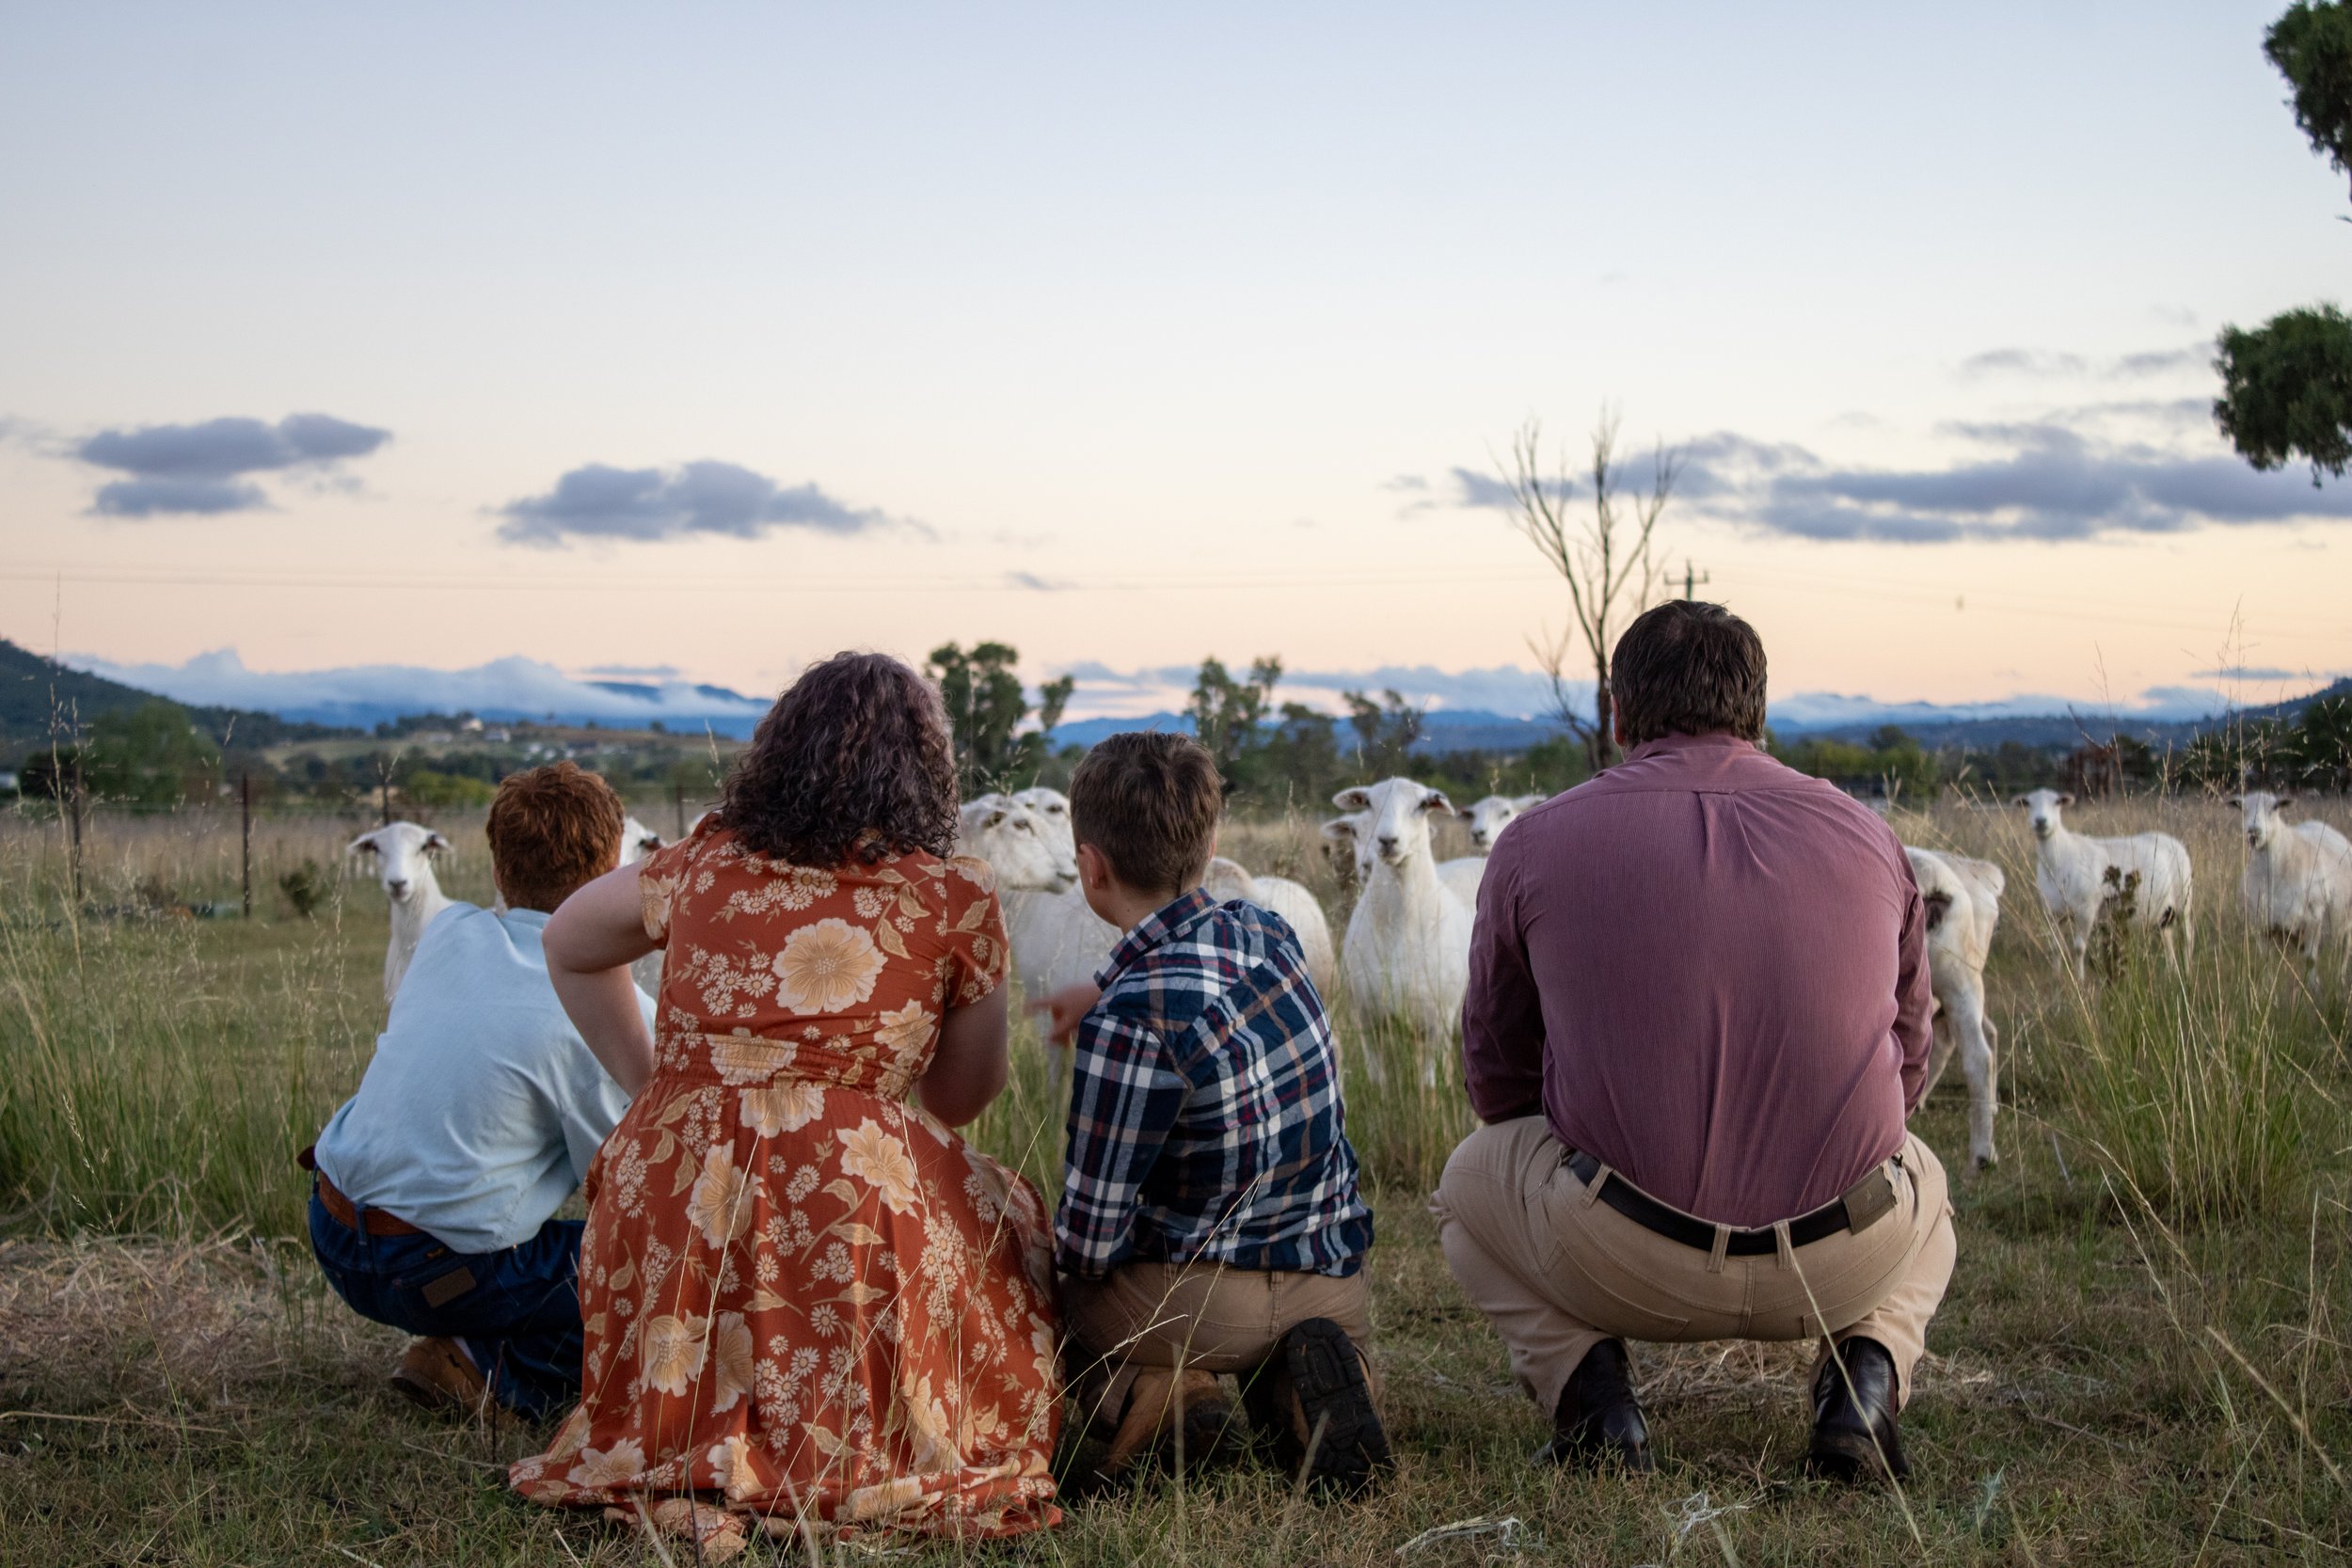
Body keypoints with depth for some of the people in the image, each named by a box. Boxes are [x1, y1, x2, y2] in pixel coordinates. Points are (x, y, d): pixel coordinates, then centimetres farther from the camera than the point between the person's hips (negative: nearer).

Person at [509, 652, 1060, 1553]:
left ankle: (690, 1470, 10)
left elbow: (569, 946, 33)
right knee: (1004, 1213, 22)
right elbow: (964, 1095, 19)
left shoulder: (700, 867, 14)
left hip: (666, 1196, 3)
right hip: (851, 1201, -3)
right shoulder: (956, 900, 6)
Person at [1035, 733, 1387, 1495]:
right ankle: (1302, 1382, 4)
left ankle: (1148, 1395, -3)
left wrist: (1066, 1258, 5)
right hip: (1334, 1282, 5)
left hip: (1190, 1298, -5)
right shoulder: (1268, 934, -3)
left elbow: (1090, 1240, -17)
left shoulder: (1129, 1020, -24)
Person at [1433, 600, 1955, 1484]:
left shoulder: (1536, 845, 3)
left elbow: (1495, 1079, 15)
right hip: (1845, 1265, 2)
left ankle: (1585, 1383, 4)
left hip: (1621, 1262, -2)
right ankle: (1865, 1369, 7)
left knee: (1471, 1182, 29)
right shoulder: (1865, 838, 8)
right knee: (1920, 1184, 37)